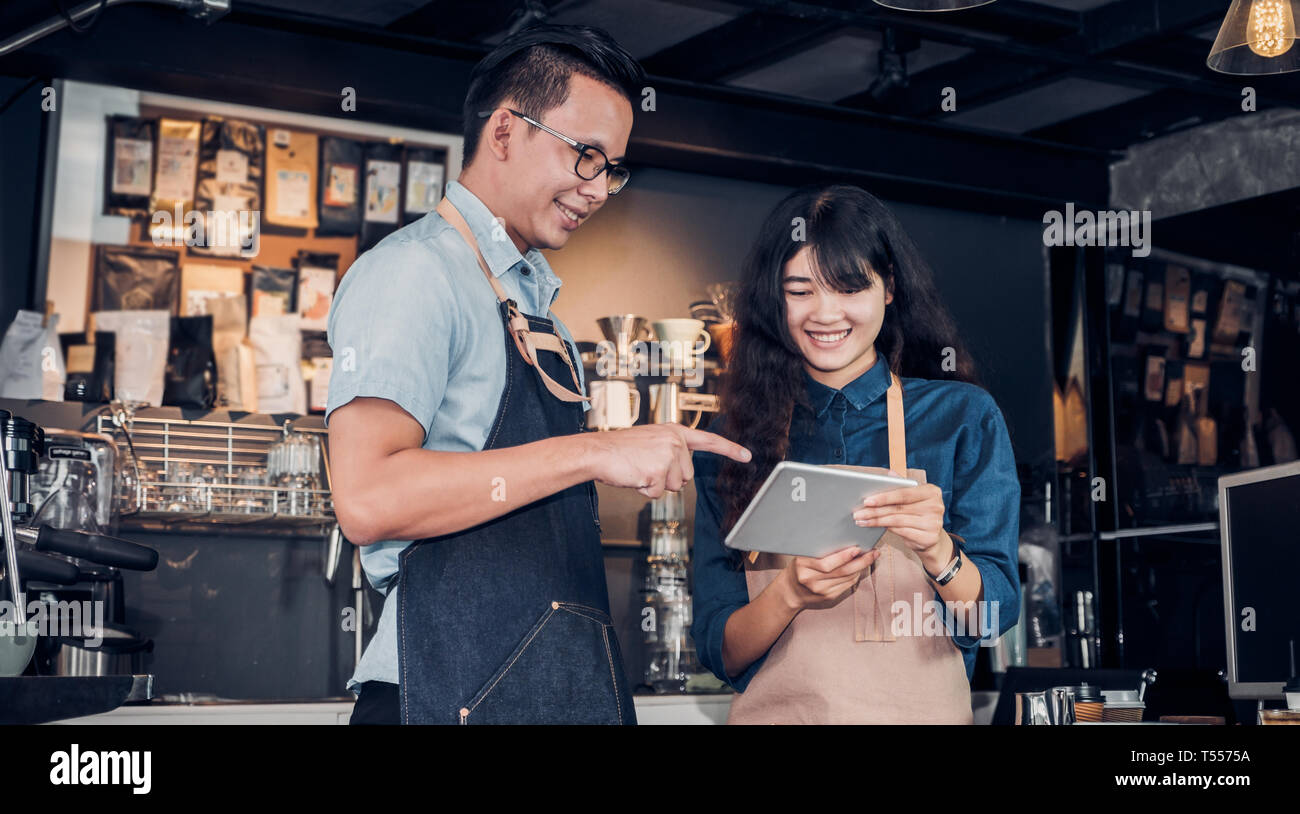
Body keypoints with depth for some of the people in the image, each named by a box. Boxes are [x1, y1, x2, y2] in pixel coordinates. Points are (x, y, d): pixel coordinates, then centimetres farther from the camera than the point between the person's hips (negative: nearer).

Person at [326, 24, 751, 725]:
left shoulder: (532, 302, 20)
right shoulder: (412, 271, -9)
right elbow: (369, 497, -23)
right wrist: (594, 452, -21)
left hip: (557, 686, 9)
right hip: (457, 694, -8)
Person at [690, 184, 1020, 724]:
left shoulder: (964, 417, 4)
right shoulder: (730, 440, 6)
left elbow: (994, 616, 0)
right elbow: (718, 652, 3)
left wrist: (937, 551, -18)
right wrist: (790, 593, -14)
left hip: (919, 711, 0)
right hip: (774, 710, 1)